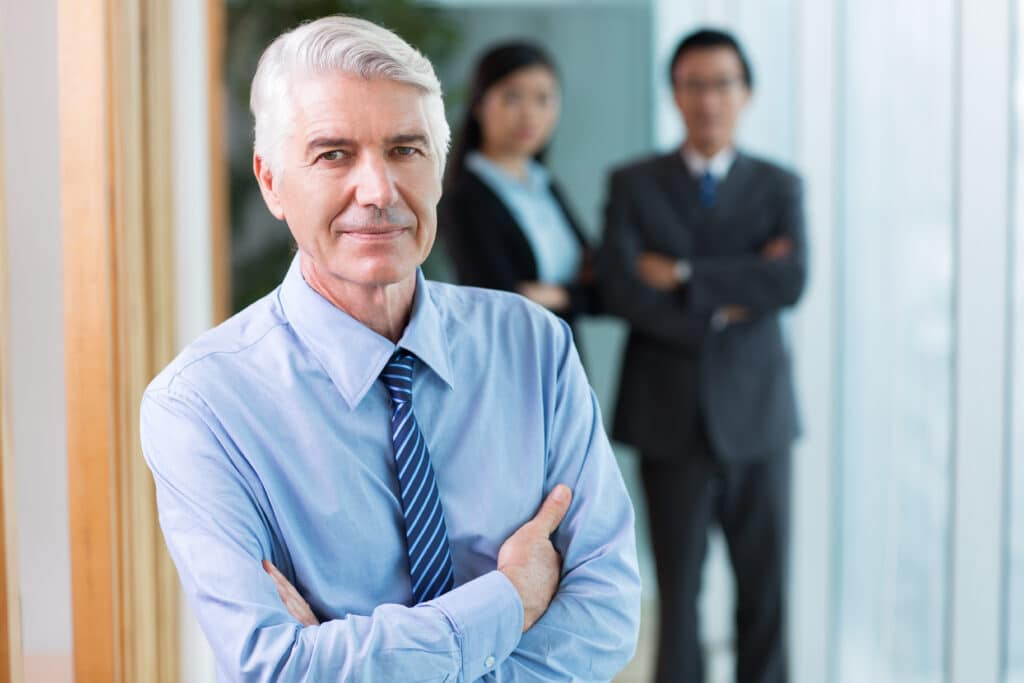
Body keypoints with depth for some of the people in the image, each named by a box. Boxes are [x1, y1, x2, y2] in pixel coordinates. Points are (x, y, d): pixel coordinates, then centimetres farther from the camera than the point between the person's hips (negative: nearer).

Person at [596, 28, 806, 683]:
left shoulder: (779, 187, 4)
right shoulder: (632, 184, 2)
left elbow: (790, 281, -13)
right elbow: (621, 288, -12)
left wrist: (683, 275, -15)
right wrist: (728, 297, -14)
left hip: (755, 414, 1)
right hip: (669, 418, -1)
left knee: (765, 586, 7)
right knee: (677, 586, 6)